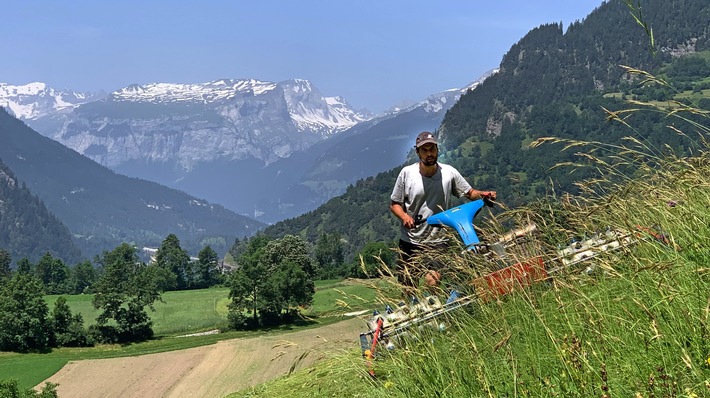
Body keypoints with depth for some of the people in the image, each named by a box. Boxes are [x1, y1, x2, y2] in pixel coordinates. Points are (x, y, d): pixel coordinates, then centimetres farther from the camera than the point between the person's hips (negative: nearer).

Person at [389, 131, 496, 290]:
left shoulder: (449, 172, -4)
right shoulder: (407, 173, -4)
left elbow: (469, 193, 6)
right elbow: (394, 203, 3)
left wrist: (483, 194, -16)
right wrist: (404, 216, -18)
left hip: (438, 242, -1)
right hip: (409, 241, 1)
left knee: (434, 283, -19)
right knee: (406, 287, 8)